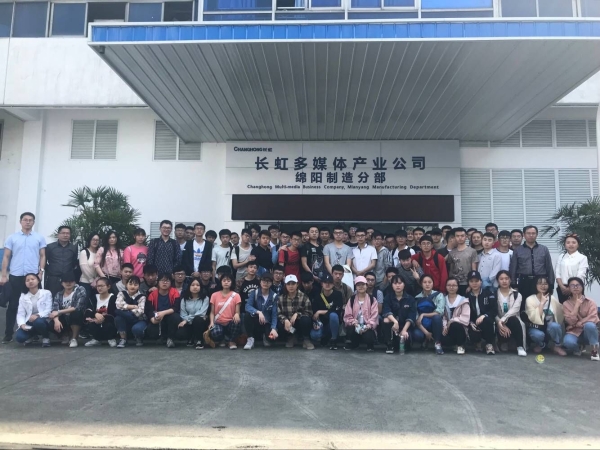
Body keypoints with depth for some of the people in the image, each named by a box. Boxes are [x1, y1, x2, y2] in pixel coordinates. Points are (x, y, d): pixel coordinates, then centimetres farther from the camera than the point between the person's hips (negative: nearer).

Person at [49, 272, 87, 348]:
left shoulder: (80, 290, -9)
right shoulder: (59, 294, 4)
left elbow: (77, 308, -20)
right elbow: (54, 310, -9)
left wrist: (59, 312, -20)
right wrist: (56, 320, -30)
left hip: (77, 319, -4)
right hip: (64, 320, 4)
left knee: (75, 313, -35)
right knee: (52, 324, -24)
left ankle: (74, 338, -14)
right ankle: (65, 335, 10)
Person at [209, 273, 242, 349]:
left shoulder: (236, 295, 2)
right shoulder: (215, 295, 6)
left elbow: (237, 311, -2)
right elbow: (212, 312, 6)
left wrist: (237, 314, -27)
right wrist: (212, 322, -13)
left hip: (230, 323, 0)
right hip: (218, 323, 0)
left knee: (238, 321, -35)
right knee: (215, 334, -35)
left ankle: (232, 341, -5)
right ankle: (223, 339, 8)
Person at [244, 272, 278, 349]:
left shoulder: (274, 296, -6)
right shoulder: (254, 293, -5)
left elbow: (274, 314, -11)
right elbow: (247, 306, -20)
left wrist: (273, 329, -27)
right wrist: (258, 312, -39)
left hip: (267, 324, 0)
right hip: (255, 323, 0)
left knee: (273, 337, -31)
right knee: (248, 314, -31)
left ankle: (265, 337, 8)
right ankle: (250, 339, -15)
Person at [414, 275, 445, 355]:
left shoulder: (439, 295, -2)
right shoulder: (417, 298, -1)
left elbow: (440, 312, -16)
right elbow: (415, 318, -8)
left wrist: (423, 315, -15)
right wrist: (425, 332, -19)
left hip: (435, 324, 0)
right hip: (422, 326, 1)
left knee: (436, 316, -33)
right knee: (417, 335, -33)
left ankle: (437, 344, -20)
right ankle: (425, 340, 5)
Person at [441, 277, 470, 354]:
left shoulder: (463, 300, -2)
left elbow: (465, 318, -12)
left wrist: (451, 321, -17)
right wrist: (444, 326, -17)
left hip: (459, 327, -2)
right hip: (447, 329, 2)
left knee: (455, 325, -38)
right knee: (444, 341, -31)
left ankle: (460, 345, -9)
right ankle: (455, 344, 8)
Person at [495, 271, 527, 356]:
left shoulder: (517, 294, 5)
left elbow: (514, 310, -13)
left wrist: (502, 320, -29)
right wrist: (499, 323, -27)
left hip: (513, 321, 0)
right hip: (500, 322, 0)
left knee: (514, 320, -35)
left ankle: (520, 347, -25)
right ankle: (503, 342, -2)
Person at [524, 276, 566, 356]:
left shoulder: (552, 298, -1)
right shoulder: (530, 299, -13)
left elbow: (560, 314, 2)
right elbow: (534, 318, -26)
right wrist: (542, 303, -24)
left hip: (549, 328, 2)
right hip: (536, 328, -2)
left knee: (554, 325, -32)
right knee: (538, 335, -36)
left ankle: (556, 346, -4)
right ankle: (539, 345, 2)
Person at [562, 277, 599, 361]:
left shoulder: (590, 302, -2)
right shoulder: (566, 304, -1)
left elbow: (593, 318, -15)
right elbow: (571, 321, -15)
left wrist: (580, 323, -22)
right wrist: (577, 304, -16)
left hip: (588, 333, 0)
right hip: (574, 332, 0)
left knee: (589, 325, -37)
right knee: (568, 342, -35)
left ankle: (594, 351, -17)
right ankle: (577, 349, 4)